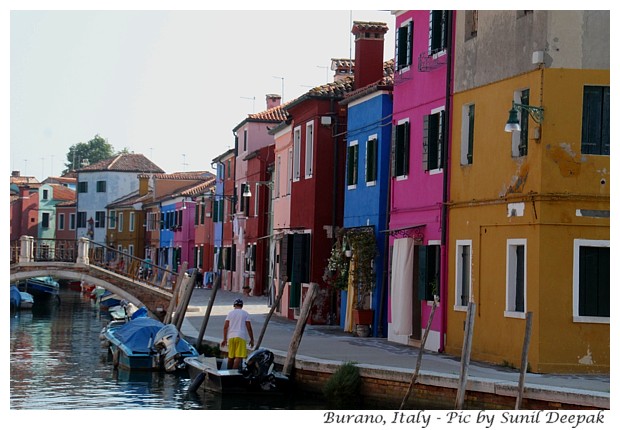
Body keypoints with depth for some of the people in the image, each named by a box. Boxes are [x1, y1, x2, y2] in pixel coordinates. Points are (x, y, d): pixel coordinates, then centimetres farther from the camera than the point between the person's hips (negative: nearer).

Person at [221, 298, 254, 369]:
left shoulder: (230, 313, 13)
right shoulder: (245, 313, 5)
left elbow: (225, 327, 8)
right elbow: (249, 328, 0)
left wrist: (225, 339, 14)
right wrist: (252, 339, 6)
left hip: (231, 337, 4)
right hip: (241, 337, -4)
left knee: (230, 357, 15)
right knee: (238, 357, -10)